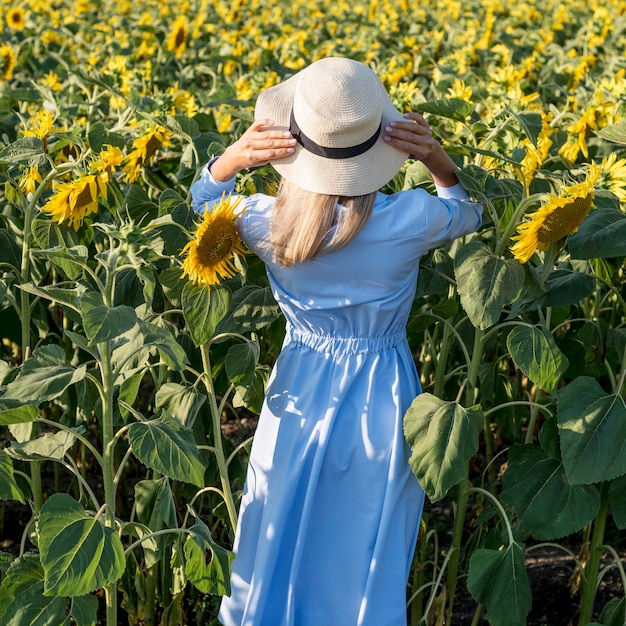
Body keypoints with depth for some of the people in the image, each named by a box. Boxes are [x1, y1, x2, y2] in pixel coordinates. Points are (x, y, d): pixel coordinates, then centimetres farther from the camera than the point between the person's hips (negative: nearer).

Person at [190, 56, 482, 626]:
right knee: (369, 563, 17)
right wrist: (435, 157, -14)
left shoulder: (265, 222, -19)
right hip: (381, 402, -1)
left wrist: (232, 157, -15)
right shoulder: (410, 221, -21)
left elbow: (204, 205, 5)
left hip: (299, 393, 1)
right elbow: (469, 212, 3)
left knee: (281, 547, 21)